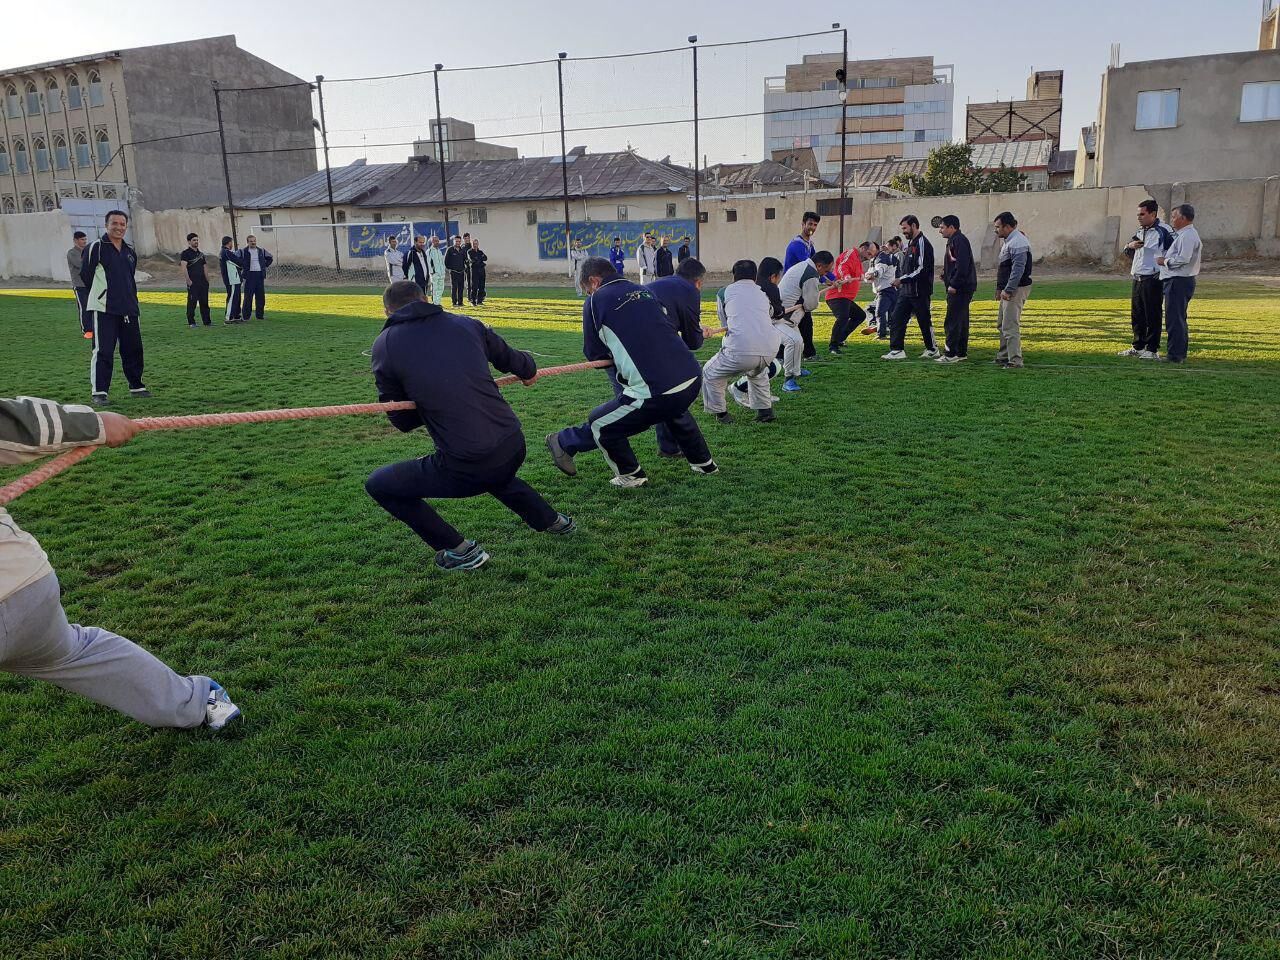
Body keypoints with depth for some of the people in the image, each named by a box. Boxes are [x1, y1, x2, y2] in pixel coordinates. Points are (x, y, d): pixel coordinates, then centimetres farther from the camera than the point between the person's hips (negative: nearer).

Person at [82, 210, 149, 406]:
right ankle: (98, 392, -4)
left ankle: (137, 386, 25)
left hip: (128, 309, 6)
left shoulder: (130, 252, 15)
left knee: (133, 349, 12)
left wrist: (131, 299, 14)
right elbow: (85, 275, -1)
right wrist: (101, 294, 6)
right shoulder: (95, 248, -4)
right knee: (103, 351, -8)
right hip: (103, 309, -6)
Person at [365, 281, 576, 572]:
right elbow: (513, 360, 24)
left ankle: (460, 551, 14)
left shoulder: (385, 345, 0)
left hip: (465, 470, -6)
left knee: (379, 484, 14)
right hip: (514, 449, 6)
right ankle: (551, 520, 47)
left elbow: (403, 421, 6)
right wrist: (528, 370, 47)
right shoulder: (466, 324, 9)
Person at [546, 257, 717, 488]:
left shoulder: (595, 301, 3)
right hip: (694, 378, 7)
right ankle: (703, 462, 51)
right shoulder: (645, 291, 19)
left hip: (657, 391, -7)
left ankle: (630, 475, 27)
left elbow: (594, 354, 9)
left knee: (600, 424, 13)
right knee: (673, 412, 40)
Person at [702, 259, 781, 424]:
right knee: (758, 372, 39)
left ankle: (720, 413, 22)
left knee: (710, 374, 21)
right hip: (771, 350, 5)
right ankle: (765, 410, 34)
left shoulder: (725, 292, 16)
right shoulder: (762, 294, 26)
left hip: (741, 350, -4)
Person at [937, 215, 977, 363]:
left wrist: (954, 285, -22)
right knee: (961, 321, 13)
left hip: (960, 289, -11)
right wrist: (946, 277, 14)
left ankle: (950, 354, -10)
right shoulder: (954, 241, 20)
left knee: (952, 322, -10)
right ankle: (961, 352, 19)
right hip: (960, 288, 11)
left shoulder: (959, 241, -13)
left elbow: (962, 265, -22)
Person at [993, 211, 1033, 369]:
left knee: (1010, 326, -12)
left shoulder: (1018, 243, -17)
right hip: (1008, 289, 11)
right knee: (1003, 325, 17)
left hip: (1016, 290, -11)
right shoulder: (1008, 241, 17)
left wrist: (1008, 290, -25)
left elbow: (1018, 269, -24)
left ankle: (1015, 361, -11)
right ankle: (1004, 357, 27)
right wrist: (1000, 288, 21)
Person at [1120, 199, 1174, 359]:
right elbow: (1127, 252, 24)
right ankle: (1138, 347, 23)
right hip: (1137, 279, 8)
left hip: (1153, 279, -8)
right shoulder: (1140, 231, 16)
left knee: (1153, 315, -3)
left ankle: (1152, 349, 2)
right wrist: (1130, 246, 3)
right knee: (1136, 315, 13)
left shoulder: (1163, 231, -10)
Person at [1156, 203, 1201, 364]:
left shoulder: (1188, 235, -15)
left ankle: (1174, 355, -9)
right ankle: (1180, 353, 23)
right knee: (1179, 318, 16)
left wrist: (1164, 261, -11)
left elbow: (1183, 259, -23)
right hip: (1178, 280, 11)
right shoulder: (1182, 234, 19)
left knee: (1174, 319, -10)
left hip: (1179, 281, -11)